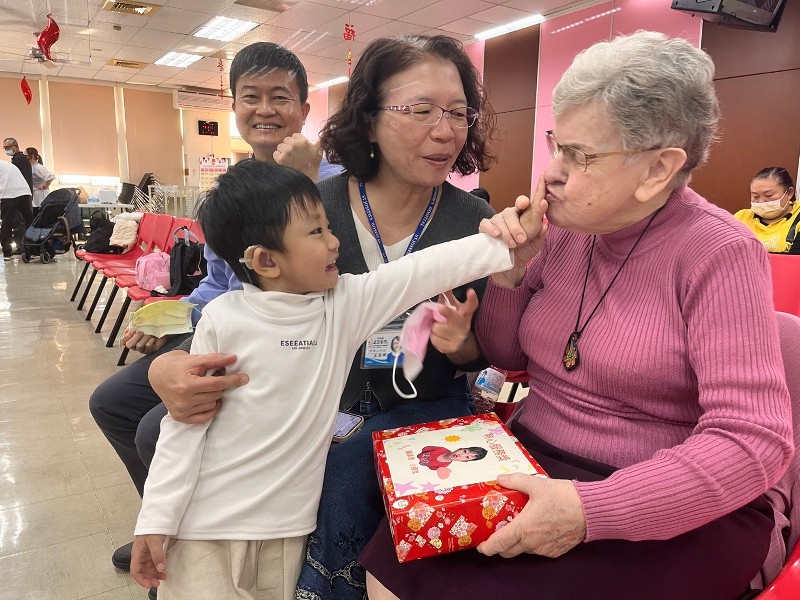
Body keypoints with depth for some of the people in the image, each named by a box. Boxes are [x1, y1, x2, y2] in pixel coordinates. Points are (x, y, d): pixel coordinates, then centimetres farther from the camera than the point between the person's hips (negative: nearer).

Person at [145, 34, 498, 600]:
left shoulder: (479, 224, -9)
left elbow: (484, 355, 2)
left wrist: (462, 344, -22)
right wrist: (172, 363, -24)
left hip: (425, 406, -1)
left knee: (346, 470, -28)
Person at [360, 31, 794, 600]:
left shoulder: (719, 254, -14)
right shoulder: (564, 232, 2)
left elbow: (754, 442, -20)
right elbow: (508, 356, 10)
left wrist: (590, 510, -28)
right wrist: (508, 277, -9)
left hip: (670, 511, -4)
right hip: (532, 468, 5)